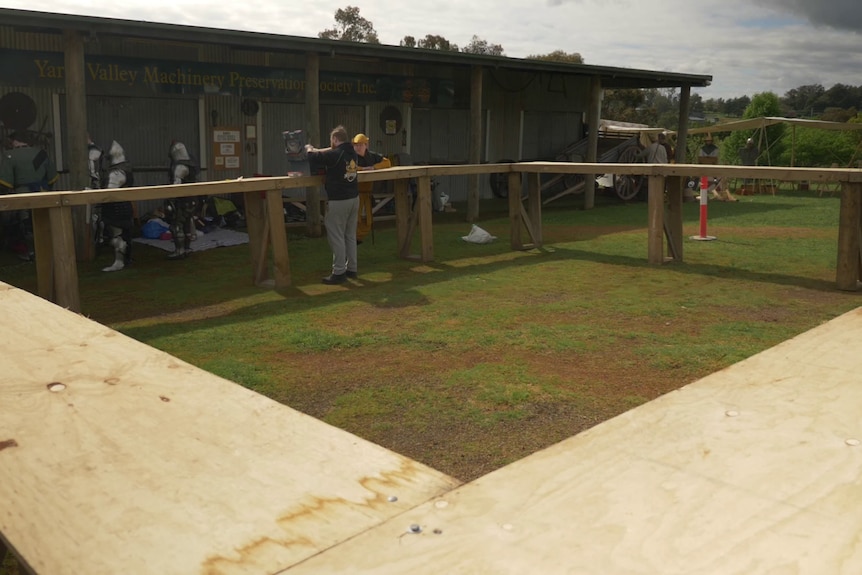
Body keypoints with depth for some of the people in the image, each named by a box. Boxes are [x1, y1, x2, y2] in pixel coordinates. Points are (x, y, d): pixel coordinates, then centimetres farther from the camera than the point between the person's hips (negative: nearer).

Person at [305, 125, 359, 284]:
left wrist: (309, 150, 10)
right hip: (354, 198, 8)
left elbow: (314, 159, -11)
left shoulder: (335, 155, -16)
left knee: (336, 236, -1)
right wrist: (316, 151, 26)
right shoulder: (352, 153, 7)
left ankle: (339, 272, 1)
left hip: (339, 201, -8)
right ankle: (351, 268, 21)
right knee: (350, 235, 14)